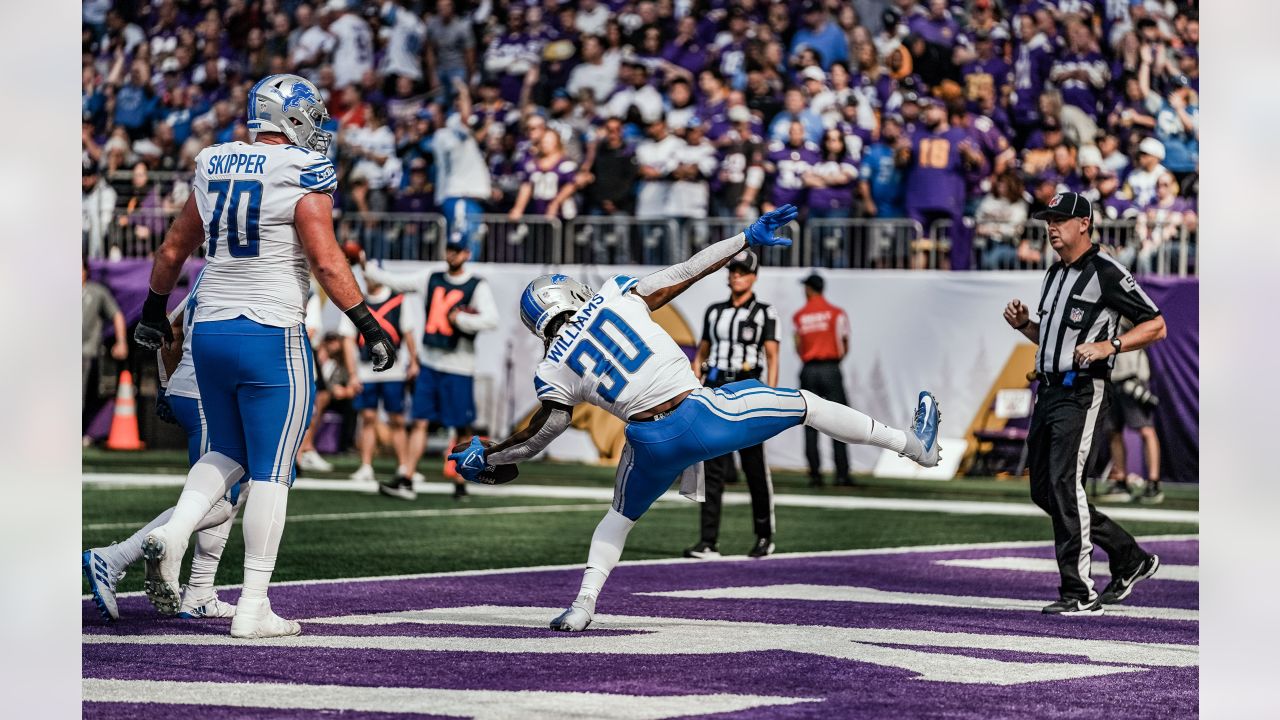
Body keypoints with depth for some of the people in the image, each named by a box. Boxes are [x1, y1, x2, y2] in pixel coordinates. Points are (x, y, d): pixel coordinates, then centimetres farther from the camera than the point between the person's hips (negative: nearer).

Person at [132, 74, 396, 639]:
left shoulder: (214, 168, 10)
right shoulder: (303, 174, -9)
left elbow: (172, 251, 19)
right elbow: (326, 262, -15)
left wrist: (154, 310, 34)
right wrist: (368, 324, -9)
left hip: (210, 333, 6)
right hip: (271, 337, -6)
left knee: (227, 454, 22)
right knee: (271, 472, 1)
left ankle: (172, 534, -4)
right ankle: (253, 610, 1)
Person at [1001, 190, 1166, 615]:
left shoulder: (1106, 272, -8)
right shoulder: (1055, 274, 19)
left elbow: (1155, 326, -11)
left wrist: (1108, 346, -23)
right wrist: (1024, 326, 8)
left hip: (1081, 393, -9)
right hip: (1047, 390, 9)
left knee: (1064, 485, -16)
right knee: (1043, 491, 10)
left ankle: (1079, 594, -14)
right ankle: (1130, 560, 21)